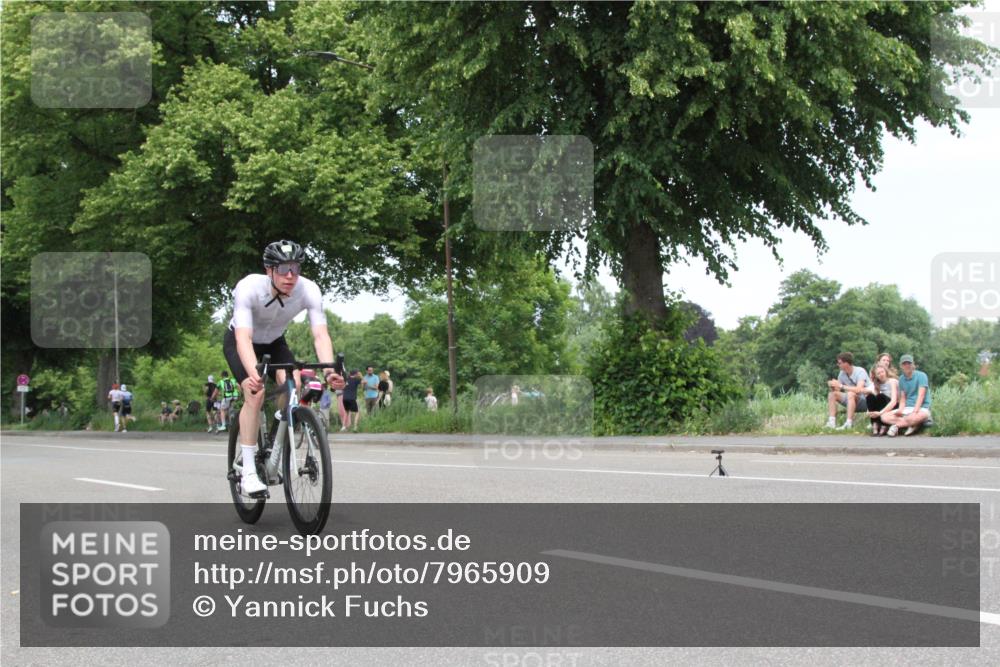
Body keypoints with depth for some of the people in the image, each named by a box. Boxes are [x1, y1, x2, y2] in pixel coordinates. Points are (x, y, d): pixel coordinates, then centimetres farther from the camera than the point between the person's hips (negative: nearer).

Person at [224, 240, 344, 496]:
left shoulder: (309, 290, -29)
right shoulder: (249, 288, -37)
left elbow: (320, 335, -34)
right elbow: (244, 338, -46)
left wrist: (328, 369, -53)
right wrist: (254, 373, -64)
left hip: (274, 342, 3)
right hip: (238, 342, -3)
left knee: (292, 385, -24)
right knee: (255, 392, -26)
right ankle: (248, 471, -21)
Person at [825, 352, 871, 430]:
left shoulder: (860, 371, -20)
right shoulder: (842, 374, 1)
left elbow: (859, 390, -33)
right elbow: (837, 390, 3)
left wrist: (841, 386, -30)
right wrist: (833, 386, -20)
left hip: (865, 401, -8)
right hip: (852, 401, 8)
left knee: (851, 393, -35)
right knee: (832, 394, -5)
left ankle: (849, 424, -38)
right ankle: (832, 422, -17)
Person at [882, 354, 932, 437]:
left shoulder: (921, 376, -6)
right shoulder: (901, 379, 11)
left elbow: (921, 396, -15)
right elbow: (903, 399, 11)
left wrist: (914, 412, -27)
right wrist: (900, 410, -10)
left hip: (921, 408, -6)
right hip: (907, 408, 6)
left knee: (921, 416, -42)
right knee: (885, 417, -15)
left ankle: (896, 425, -24)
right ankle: (912, 424, -25)